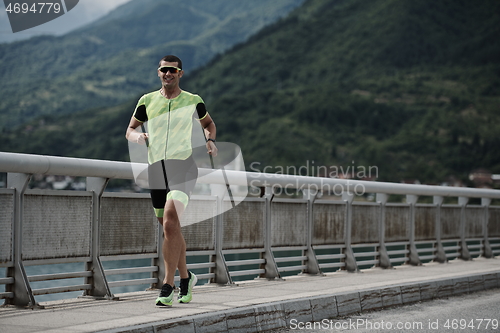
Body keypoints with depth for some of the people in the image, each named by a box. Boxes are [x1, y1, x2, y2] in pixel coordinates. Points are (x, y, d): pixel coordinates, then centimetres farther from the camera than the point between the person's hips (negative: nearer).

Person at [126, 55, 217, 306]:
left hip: (183, 165, -4)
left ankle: (168, 286, -18)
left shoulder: (193, 101, 6)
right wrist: (136, 136, -7)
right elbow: (130, 129, 16)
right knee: (169, 228, 10)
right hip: (156, 168, 4)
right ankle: (186, 277, 30)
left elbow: (208, 123, 24)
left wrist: (210, 140, 3)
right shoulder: (147, 101, 9)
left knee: (170, 222, -20)